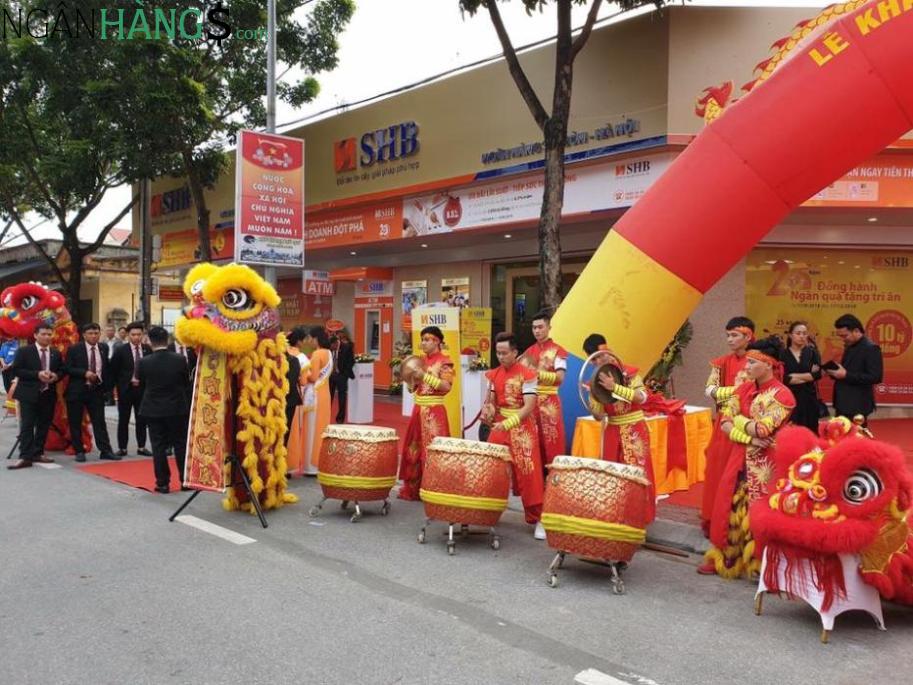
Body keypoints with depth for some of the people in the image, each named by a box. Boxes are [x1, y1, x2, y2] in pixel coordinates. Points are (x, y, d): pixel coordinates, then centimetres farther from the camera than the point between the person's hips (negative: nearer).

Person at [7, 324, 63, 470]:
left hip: (48, 395, 4)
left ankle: (37, 453, 17)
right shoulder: (24, 351, -2)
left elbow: (62, 370, 16)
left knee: (43, 426, 8)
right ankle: (25, 457, -8)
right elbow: (16, 370, -8)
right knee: (27, 426, -7)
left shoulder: (56, 354, 11)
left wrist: (56, 376, -8)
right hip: (29, 395, -4)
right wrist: (37, 374, -19)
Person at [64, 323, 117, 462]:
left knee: (100, 421, 1)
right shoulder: (74, 349, -4)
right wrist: (85, 373, -20)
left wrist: (107, 385, 8)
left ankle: (105, 450, 2)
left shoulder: (104, 348, 8)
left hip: (97, 389, 2)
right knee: (75, 422, 4)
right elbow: (68, 369, -8)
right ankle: (79, 451, 14)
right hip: (77, 390, -2)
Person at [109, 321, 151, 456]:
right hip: (125, 389, -2)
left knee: (142, 419, 8)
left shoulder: (147, 350, 2)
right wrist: (119, 386, -3)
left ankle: (141, 447, 16)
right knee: (123, 420, 5)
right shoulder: (121, 350, -5)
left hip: (142, 389, 2)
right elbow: (113, 370, -1)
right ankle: (122, 448, 13)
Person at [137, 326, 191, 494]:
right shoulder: (180, 359, -9)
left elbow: (141, 385, 3)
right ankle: (185, 480, 14)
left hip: (153, 410, 0)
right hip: (177, 409, 1)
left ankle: (162, 483, 8)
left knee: (158, 447, 6)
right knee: (181, 445, 10)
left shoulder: (144, 362, -10)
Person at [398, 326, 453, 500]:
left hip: (434, 411, -7)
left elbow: (447, 387, -18)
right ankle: (412, 489, 19)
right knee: (414, 450, 10)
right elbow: (412, 387, 17)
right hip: (418, 409, 7)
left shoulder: (444, 362, -7)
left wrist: (425, 376, -22)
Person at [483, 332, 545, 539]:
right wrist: (487, 410, -10)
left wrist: (508, 423, -28)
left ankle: (538, 519, 2)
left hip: (522, 427, -6)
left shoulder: (527, 374, -13)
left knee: (528, 474, -7)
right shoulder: (494, 375, 6)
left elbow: (529, 407, -18)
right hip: (499, 426, 6)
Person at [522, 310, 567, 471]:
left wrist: (538, 373, -27)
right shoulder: (529, 351, 12)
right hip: (530, 401, 5)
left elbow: (559, 378, -15)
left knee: (551, 443, -3)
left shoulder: (558, 351, -4)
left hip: (549, 402, -5)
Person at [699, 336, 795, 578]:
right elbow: (725, 423, 0)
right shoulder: (744, 389, 7)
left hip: (764, 464, -6)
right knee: (728, 508, 10)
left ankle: (760, 564, 14)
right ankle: (723, 558, 24)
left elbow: (761, 429, -22)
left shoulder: (782, 395, -12)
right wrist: (748, 437, -16)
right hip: (738, 459, 6)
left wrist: (738, 419, -5)